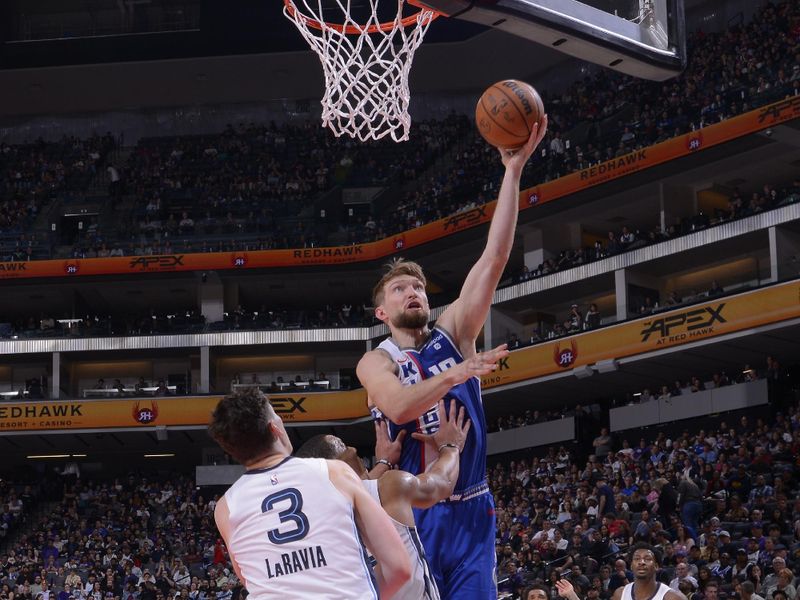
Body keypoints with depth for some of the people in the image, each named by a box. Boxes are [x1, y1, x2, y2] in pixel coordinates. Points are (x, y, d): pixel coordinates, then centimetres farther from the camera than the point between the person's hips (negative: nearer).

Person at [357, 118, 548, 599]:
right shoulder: (375, 362, 1)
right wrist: (455, 374, -34)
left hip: (471, 508, 3)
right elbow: (397, 407, -22)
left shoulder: (453, 335, 8)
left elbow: (495, 259, -2)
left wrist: (514, 170, -10)